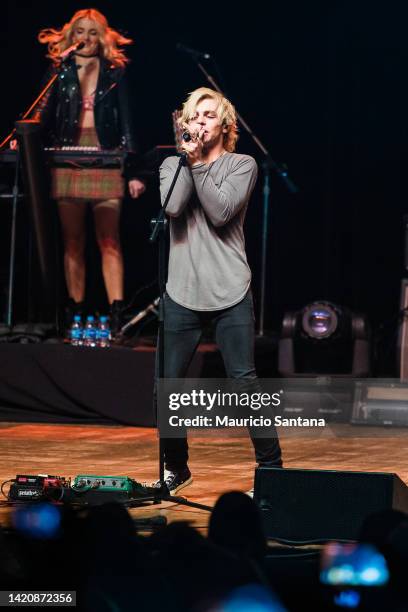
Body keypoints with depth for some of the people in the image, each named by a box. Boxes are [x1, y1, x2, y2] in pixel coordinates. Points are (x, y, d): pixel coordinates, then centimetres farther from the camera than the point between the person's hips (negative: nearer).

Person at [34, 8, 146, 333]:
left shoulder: (115, 72, 8)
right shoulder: (60, 71, 10)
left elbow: (126, 123, 6)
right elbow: (43, 114, 4)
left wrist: (133, 172, 0)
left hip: (106, 160, -2)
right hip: (67, 159, 2)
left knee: (109, 240, -8)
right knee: (73, 242, 4)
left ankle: (117, 311, -13)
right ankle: (75, 311, 7)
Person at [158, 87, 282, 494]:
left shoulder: (242, 165, 5)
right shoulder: (173, 166, 13)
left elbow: (221, 211, -10)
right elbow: (173, 207, -8)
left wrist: (199, 163, -8)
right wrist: (188, 159, -5)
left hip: (230, 295, -2)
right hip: (182, 293, 3)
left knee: (244, 382, -6)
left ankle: (271, 465, 3)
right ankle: (176, 467, 19)